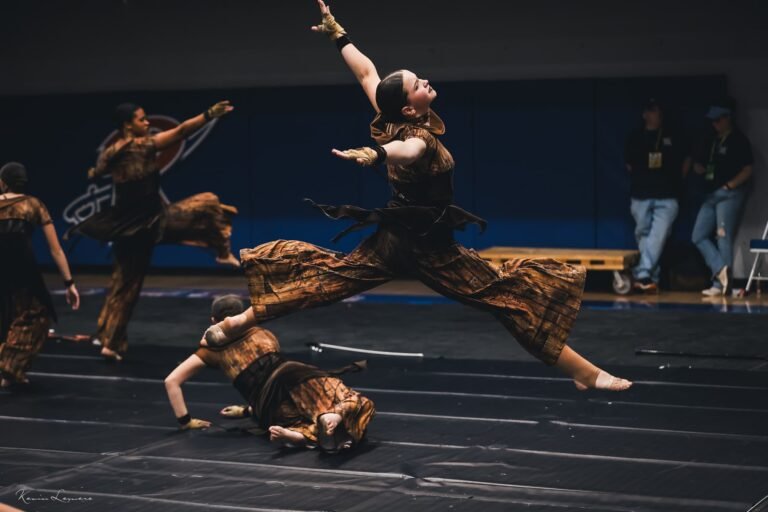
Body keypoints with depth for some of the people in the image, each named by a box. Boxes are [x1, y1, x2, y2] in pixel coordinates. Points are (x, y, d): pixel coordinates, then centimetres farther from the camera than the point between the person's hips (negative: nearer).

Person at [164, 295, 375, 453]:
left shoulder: (213, 349, 22)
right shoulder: (264, 334, 31)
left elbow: (171, 381, 18)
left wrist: (185, 420, 23)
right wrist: (248, 410, 53)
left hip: (269, 408, -2)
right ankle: (334, 416, -44)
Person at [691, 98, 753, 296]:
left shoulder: (738, 140, -4)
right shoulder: (712, 141, 16)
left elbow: (747, 170, -9)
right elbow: (700, 166, 22)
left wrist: (730, 185, -14)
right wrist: (699, 167, 0)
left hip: (729, 195, -8)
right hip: (711, 195, 8)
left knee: (724, 238, -7)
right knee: (699, 236, 1)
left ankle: (720, 284, -5)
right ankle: (721, 270, 0)